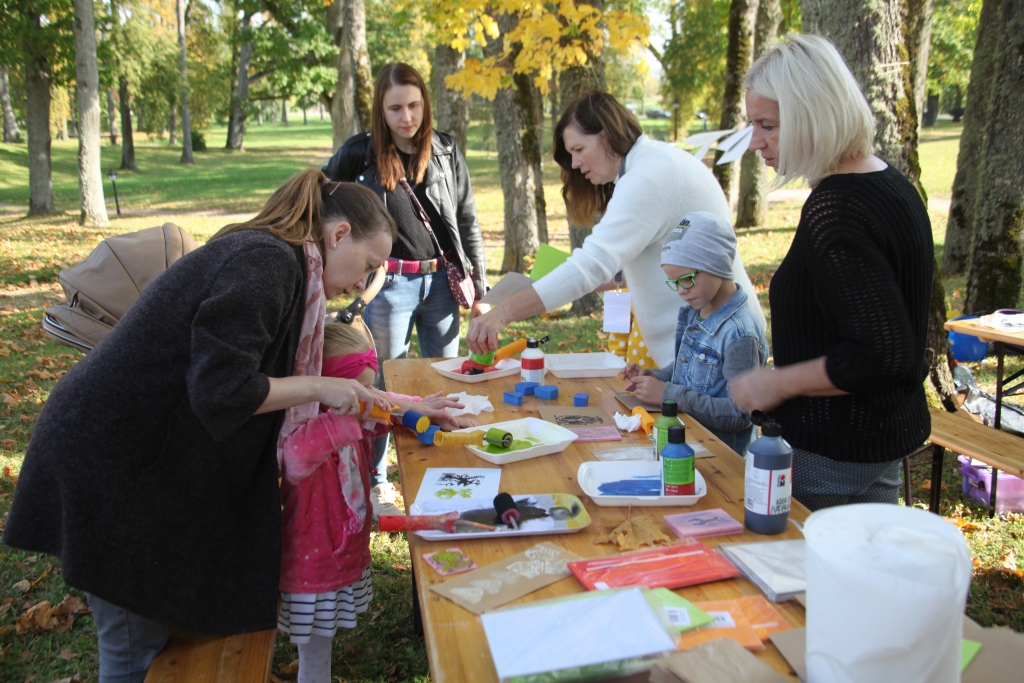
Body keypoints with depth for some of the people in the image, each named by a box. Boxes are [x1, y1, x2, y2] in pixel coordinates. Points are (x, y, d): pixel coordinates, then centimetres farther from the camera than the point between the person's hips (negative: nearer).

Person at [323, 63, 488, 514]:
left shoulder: (446, 152, 3)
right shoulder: (360, 155, -4)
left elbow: (468, 223, 7)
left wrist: (479, 289, 4)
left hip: (441, 282, 3)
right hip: (389, 286, -3)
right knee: (383, 385, 7)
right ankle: (374, 482, 24)